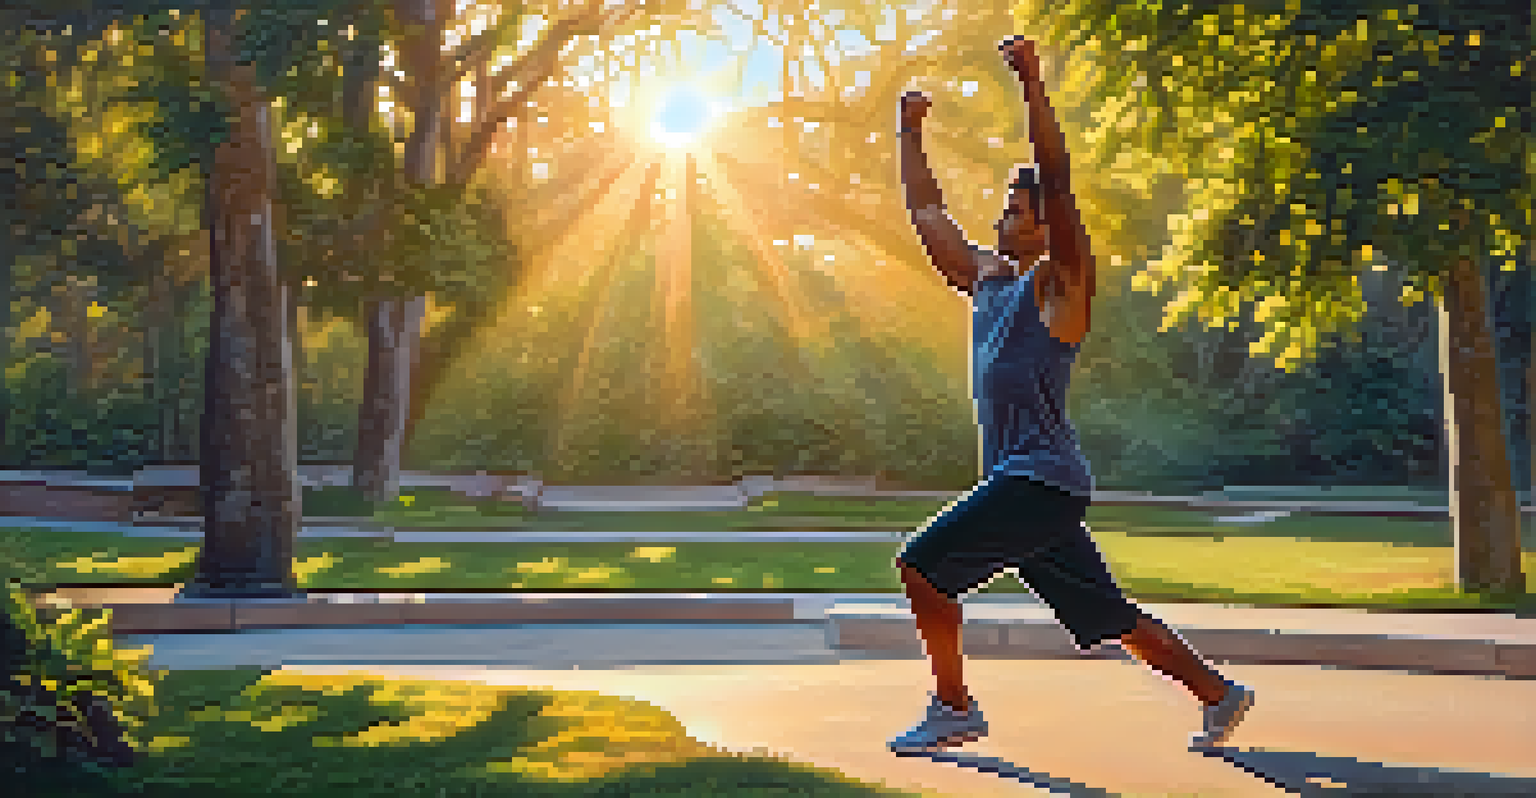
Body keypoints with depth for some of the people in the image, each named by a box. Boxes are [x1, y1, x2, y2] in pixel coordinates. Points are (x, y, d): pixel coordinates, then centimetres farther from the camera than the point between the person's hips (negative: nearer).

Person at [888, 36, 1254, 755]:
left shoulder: (1059, 282, -6)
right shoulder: (984, 278, 15)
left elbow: (1058, 182, -19)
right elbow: (925, 213, 23)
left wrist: (1032, 83, -24)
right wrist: (911, 131, 22)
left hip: (1043, 481, -8)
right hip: (1015, 482, 8)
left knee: (922, 563, -14)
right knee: (1107, 616, 14)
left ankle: (953, 709, -3)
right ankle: (1219, 694, 24)